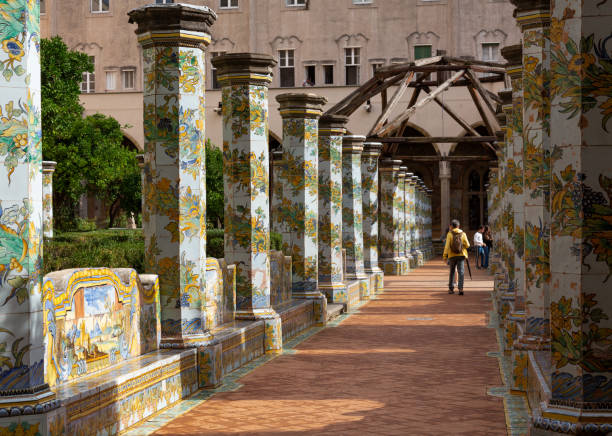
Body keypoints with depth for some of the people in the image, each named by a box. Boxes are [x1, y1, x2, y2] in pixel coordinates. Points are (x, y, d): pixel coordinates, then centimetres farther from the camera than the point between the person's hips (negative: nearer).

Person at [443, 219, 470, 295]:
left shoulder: (450, 234, -4)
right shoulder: (463, 234, 0)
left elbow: (447, 245, -10)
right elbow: (467, 245, -1)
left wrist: (445, 255, -7)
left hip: (452, 255, 0)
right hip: (461, 255, 0)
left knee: (452, 272, 15)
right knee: (461, 272, -2)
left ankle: (451, 288, 20)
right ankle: (460, 288, -17)